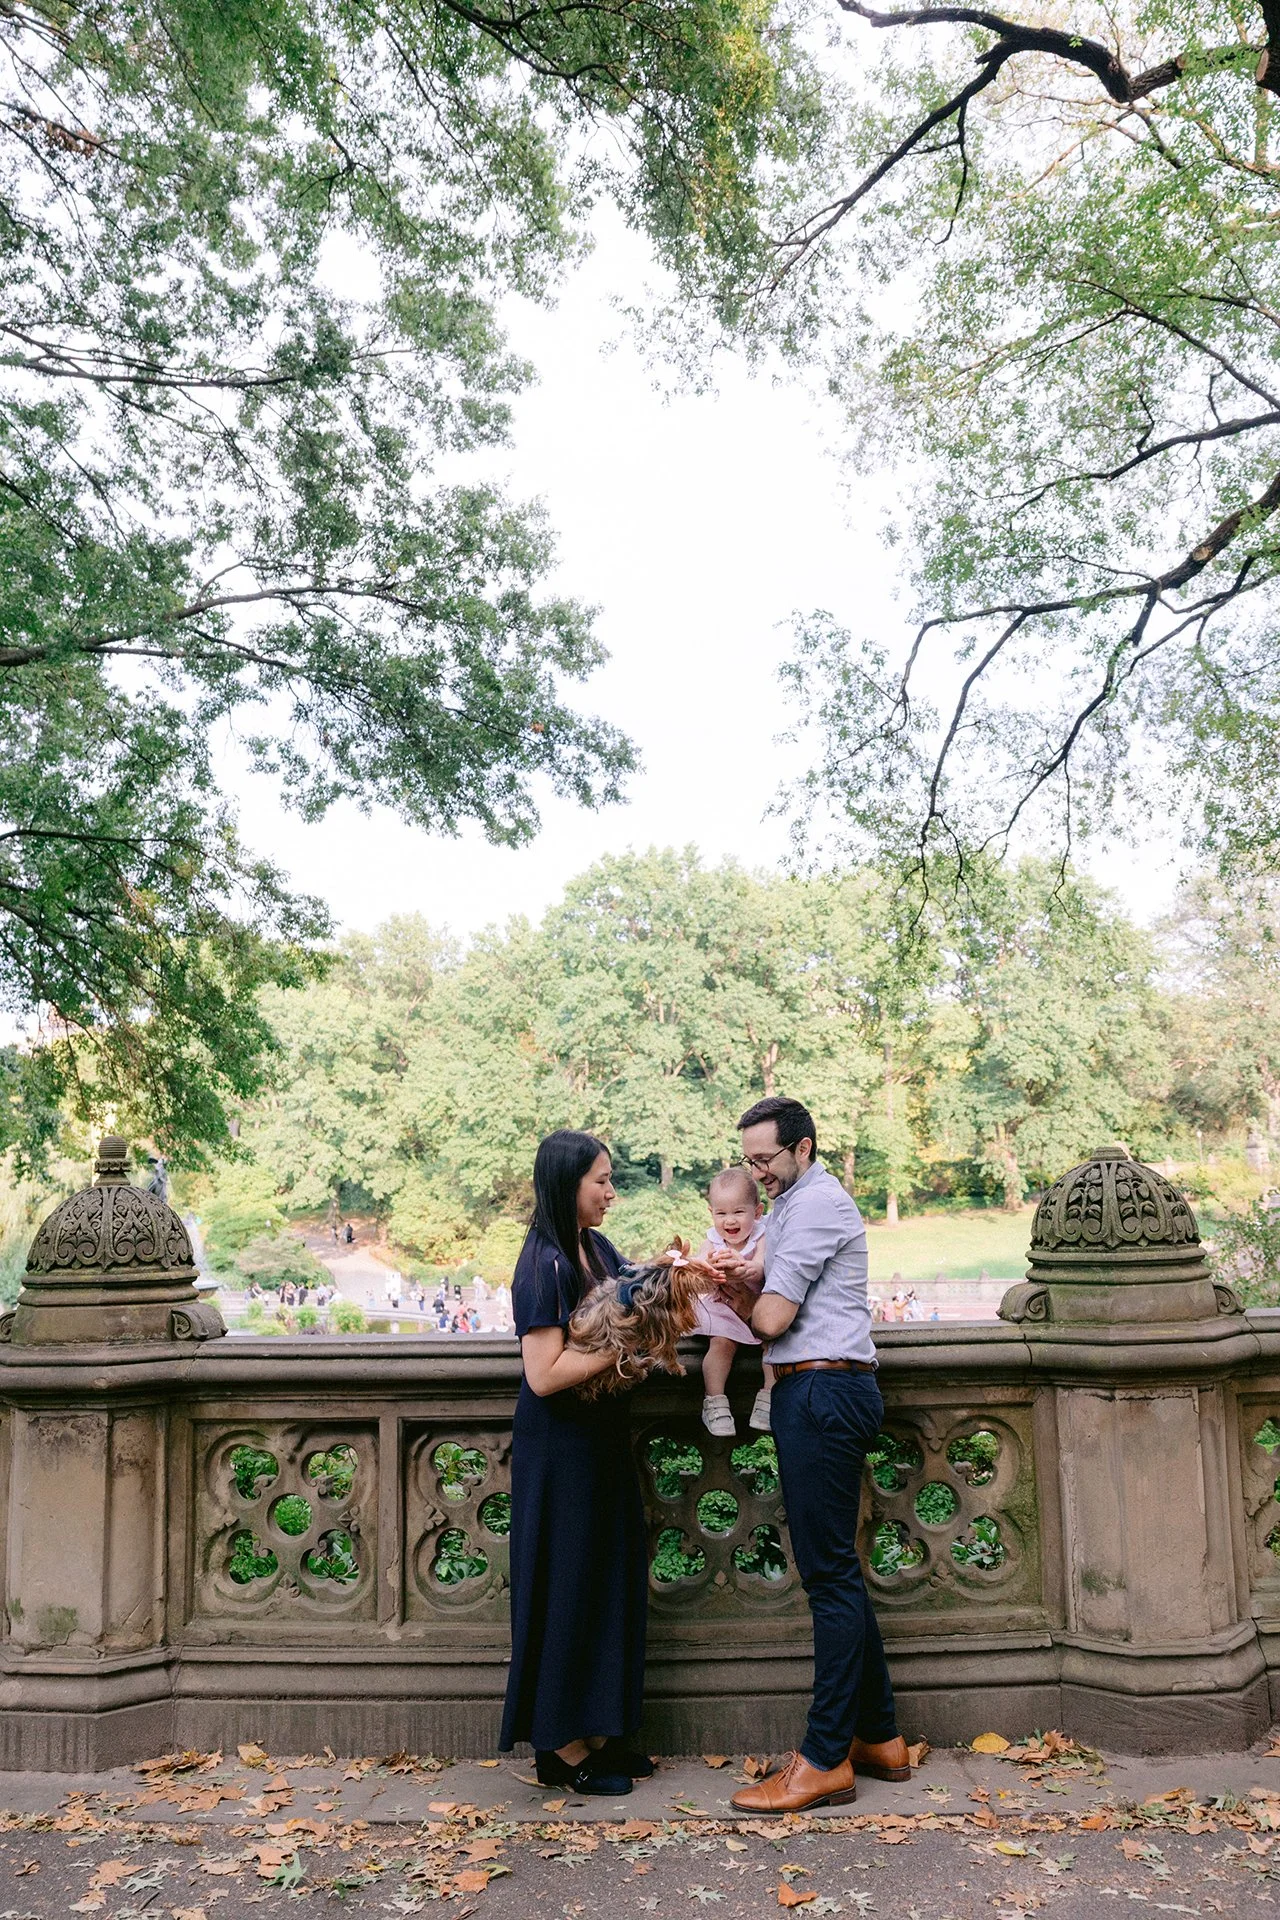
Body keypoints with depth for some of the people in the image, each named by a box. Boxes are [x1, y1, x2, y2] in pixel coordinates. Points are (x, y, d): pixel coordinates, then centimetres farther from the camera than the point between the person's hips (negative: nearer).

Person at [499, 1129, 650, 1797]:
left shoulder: (598, 1247, 5)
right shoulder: (545, 1263, -20)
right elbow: (545, 1374, -24)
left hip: (601, 1440, 9)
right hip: (560, 1447, -9)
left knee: (610, 1582, 15)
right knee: (568, 1585, 3)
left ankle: (595, 1734, 28)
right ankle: (561, 1748, 18)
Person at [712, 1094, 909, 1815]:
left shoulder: (816, 1202, -11)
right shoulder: (795, 1203, 22)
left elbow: (773, 1319, -15)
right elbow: (772, 1312, 17)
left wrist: (749, 1294, 6)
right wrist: (744, 1284, -3)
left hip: (823, 1389, -11)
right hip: (818, 1394, 11)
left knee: (829, 1573, -6)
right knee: (835, 1570, 14)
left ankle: (827, 1760, 0)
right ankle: (879, 1736, 23)